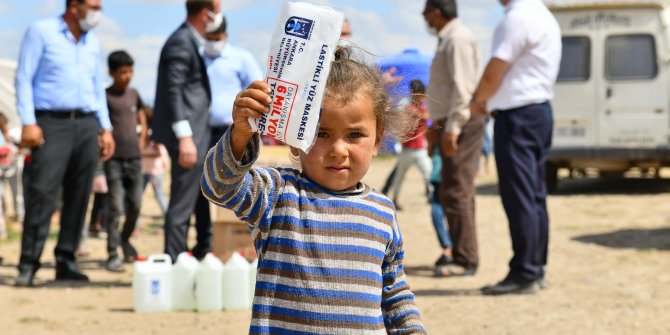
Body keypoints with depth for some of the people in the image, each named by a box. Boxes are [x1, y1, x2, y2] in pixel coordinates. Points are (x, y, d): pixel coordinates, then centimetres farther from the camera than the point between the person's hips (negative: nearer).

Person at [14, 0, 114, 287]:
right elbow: (24, 78, -3)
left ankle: (66, 261, 9)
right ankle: (28, 264, -10)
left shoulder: (92, 42, 17)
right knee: (42, 193, -13)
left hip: (87, 125, 5)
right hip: (52, 123, -5)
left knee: (79, 196, 2)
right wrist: (28, 122, -12)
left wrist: (106, 128, 14)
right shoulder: (41, 32, 1)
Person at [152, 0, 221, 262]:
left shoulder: (192, 42, 16)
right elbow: (174, 90, -21)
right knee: (182, 204, -8)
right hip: (187, 136, -11)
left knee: (185, 202, 15)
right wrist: (185, 137, -26)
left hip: (195, 134, 11)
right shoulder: (181, 43, -14)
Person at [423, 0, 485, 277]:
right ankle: (463, 256, 18)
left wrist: (452, 127, -25)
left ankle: (465, 261, -12)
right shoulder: (448, 39, 19)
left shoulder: (457, 39, -13)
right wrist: (439, 124, 23)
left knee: (456, 192, -12)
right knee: (459, 192, 12)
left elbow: (463, 86, -21)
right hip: (452, 124, 11)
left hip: (460, 124, -11)